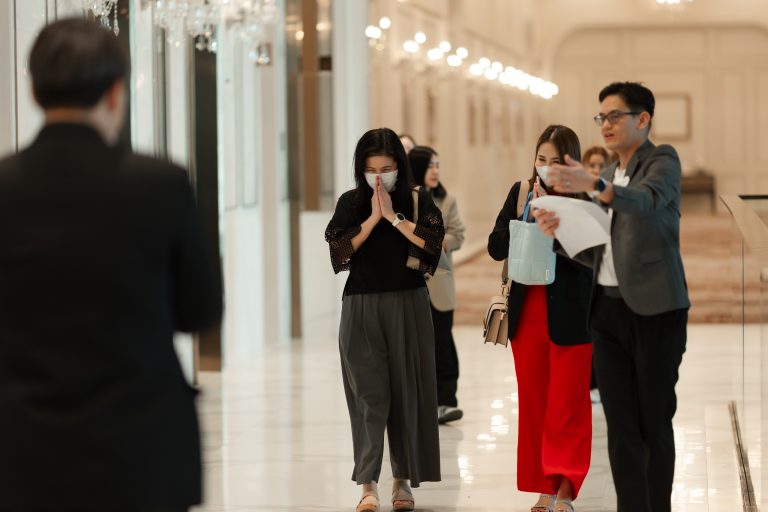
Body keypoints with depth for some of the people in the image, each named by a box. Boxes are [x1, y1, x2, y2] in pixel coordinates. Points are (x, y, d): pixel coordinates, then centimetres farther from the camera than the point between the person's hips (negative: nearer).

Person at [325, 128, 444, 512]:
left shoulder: (418, 201, 3)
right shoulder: (350, 202, 5)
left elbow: (431, 240, -11)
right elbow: (340, 249, -7)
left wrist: (393, 216, -13)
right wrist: (373, 217, -12)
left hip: (408, 306, 0)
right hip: (361, 307, 0)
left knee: (407, 393, 4)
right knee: (368, 393, -6)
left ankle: (403, 481, 13)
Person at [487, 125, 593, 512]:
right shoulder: (521, 192, 6)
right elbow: (496, 247, 2)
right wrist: (526, 215, -11)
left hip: (570, 316, -5)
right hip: (527, 313, 5)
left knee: (567, 406, -4)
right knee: (533, 404, 8)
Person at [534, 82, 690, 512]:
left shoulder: (662, 160, -2)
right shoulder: (609, 176, 17)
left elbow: (649, 200, -26)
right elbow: (592, 253, 16)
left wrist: (592, 184, -41)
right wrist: (562, 230, -4)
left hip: (654, 309, -6)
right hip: (608, 309, 6)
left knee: (655, 422, -1)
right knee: (621, 426, 2)